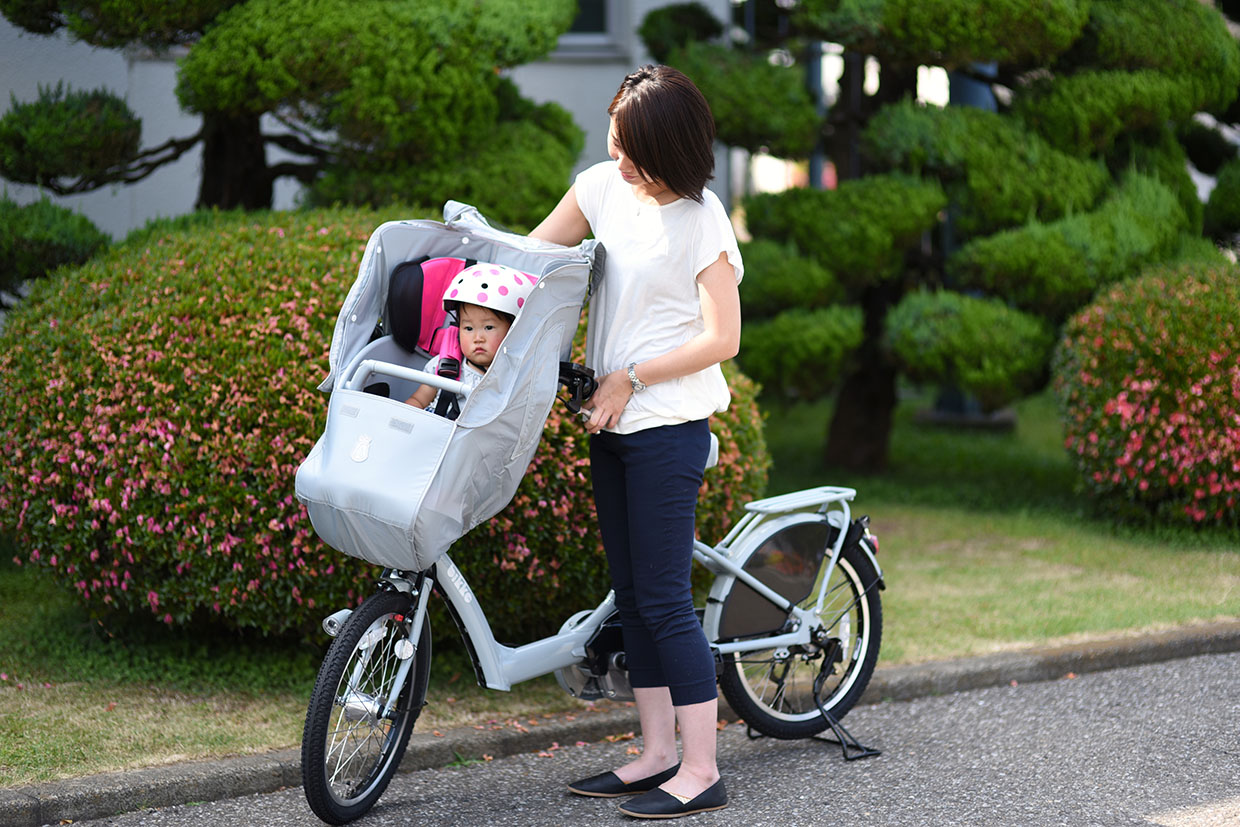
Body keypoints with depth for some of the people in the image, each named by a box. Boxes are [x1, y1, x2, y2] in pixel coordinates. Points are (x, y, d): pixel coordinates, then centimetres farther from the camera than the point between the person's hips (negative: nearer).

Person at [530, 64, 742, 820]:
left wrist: (631, 378, -13)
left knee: (664, 599, -7)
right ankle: (659, 754, 18)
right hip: (612, 419, 7)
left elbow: (722, 338, -13)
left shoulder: (702, 221, -12)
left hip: (668, 425, -7)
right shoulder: (603, 189, 6)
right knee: (633, 594, 10)